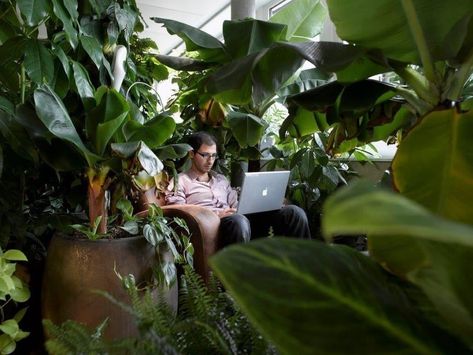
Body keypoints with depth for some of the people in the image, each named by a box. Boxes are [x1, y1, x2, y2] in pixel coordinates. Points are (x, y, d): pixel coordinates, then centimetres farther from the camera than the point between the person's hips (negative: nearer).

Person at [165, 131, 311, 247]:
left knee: (293, 212, -12)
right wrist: (215, 214, -19)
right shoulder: (179, 181, 12)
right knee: (238, 220, -43)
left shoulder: (221, 179, 30)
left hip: (239, 221, 6)